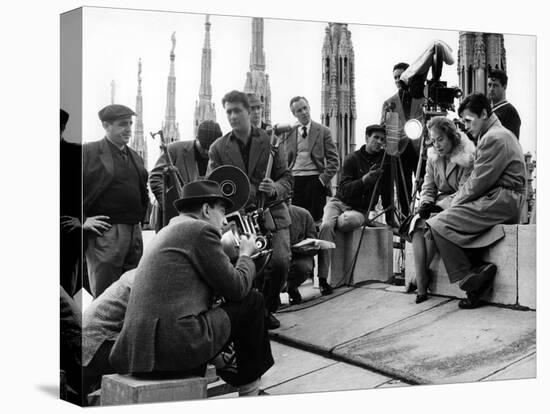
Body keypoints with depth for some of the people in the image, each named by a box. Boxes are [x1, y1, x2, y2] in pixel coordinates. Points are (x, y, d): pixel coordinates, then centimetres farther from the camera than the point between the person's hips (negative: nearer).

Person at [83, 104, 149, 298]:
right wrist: (83, 220, -12)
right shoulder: (89, 152, -5)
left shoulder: (135, 157, 18)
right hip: (105, 231, -7)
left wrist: (139, 219, 16)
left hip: (134, 232, 7)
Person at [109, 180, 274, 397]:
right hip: (175, 348, -10)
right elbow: (237, 288, -3)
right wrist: (245, 255, 15)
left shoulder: (167, 232, 23)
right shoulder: (201, 230, -5)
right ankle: (249, 388, 17)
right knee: (252, 300, 4)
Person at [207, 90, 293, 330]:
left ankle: (267, 309, 8)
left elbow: (287, 177, 8)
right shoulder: (218, 148, 7)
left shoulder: (269, 141, 7)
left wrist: (276, 189, -14)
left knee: (280, 261, -19)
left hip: (272, 213, 1)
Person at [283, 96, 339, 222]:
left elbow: (334, 160, 3)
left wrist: (324, 178, -9)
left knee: (315, 220, -5)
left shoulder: (323, 131, 6)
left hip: (316, 181, -2)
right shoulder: (289, 133, 13)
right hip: (294, 182, 2)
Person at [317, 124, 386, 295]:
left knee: (347, 220, -39)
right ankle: (322, 278, -33)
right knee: (326, 225, -33)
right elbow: (344, 191, -11)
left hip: (360, 210, 1)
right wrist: (364, 179, -25)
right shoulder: (352, 159, -3)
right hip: (339, 202, -1)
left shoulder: (384, 160, 6)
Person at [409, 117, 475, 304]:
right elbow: (428, 187, 10)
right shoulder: (433, 157, 9)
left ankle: (421, 279, -17)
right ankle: (421, 285, -28)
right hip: (440, 204, 6)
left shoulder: (467, 157, -12)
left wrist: (439, 205, -25)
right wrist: (425, 204, -12)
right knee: (418, 225, -24)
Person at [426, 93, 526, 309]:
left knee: (438, 225, -17)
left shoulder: (494, 138, -13)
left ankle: (469, 279, -14)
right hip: (500, 200, 11)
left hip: (500, 200, -11)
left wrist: (455, 202, -4)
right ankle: (477, 274, -4)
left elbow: (478, 183, -16)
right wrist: (455, 200, 8)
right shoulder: (497, 134, 22)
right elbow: (476, 178, 20)